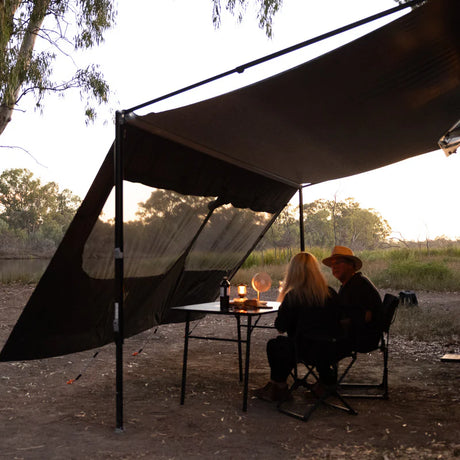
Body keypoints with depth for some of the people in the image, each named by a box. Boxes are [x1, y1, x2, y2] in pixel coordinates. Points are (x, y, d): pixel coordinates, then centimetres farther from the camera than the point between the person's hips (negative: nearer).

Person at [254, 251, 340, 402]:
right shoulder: (331, 293, -2)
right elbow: (336, 321, 12)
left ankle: (279, 387, 32)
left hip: (308, 351, -5)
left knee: (274, 345, 20)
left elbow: (280, 327, -8)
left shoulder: (292, 296, -14)